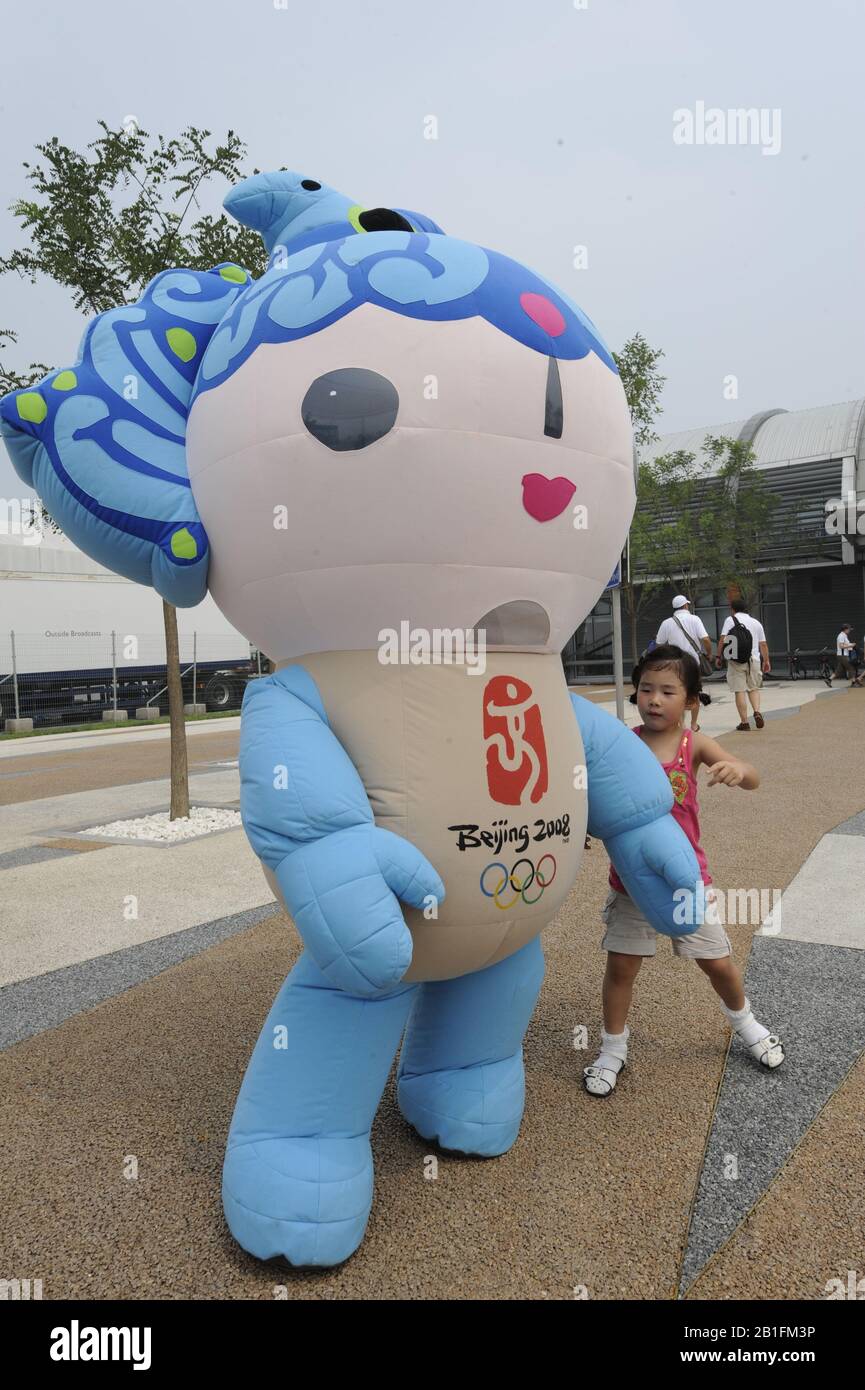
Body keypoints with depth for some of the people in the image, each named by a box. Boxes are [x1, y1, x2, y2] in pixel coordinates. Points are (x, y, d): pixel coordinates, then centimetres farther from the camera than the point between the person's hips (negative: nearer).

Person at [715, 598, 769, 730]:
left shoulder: (730, 620, 3)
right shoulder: (756, 623, 13)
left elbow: (722, 640, -6)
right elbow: (763, 644, 12)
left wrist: (718, 657, 1)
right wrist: (766, 661, 17)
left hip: (736, 660, -3)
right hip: (754, 660, 3)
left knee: (739, 691, 0)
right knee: (753, 688, 18)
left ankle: (744, 722, 0)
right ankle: (757, 712, -5)